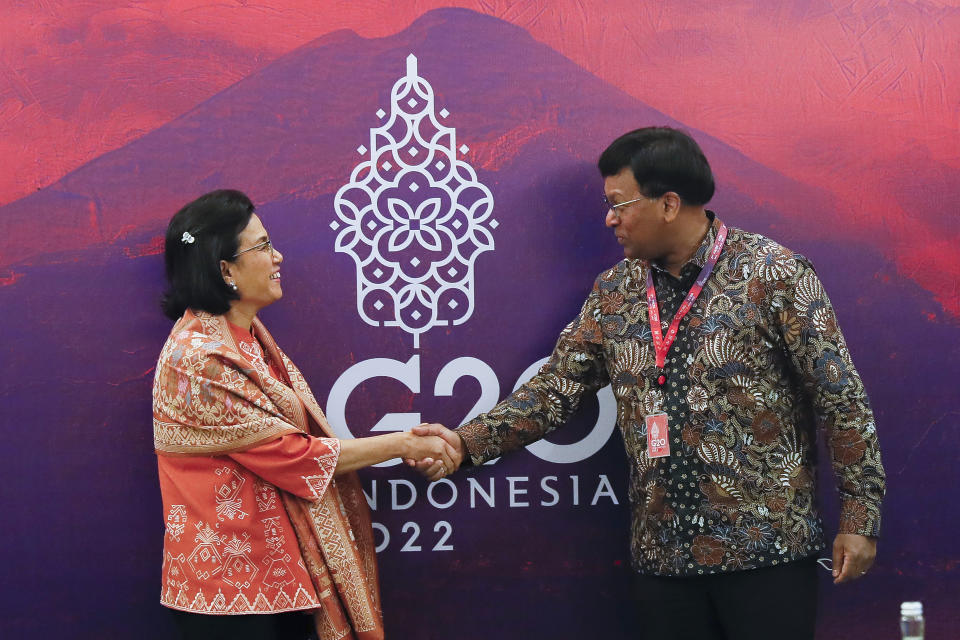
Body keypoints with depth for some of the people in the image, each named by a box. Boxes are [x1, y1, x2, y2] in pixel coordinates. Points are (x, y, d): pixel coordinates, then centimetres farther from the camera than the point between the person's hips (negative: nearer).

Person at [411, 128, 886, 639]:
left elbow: (841, 399, -6)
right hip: (665, 557, 4)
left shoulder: (773, 274, -7)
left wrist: (859, 517, -8)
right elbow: (555, 390, 7)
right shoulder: (614, 293, 8)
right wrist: (468, 443, -7)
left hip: (767, 552, -4)